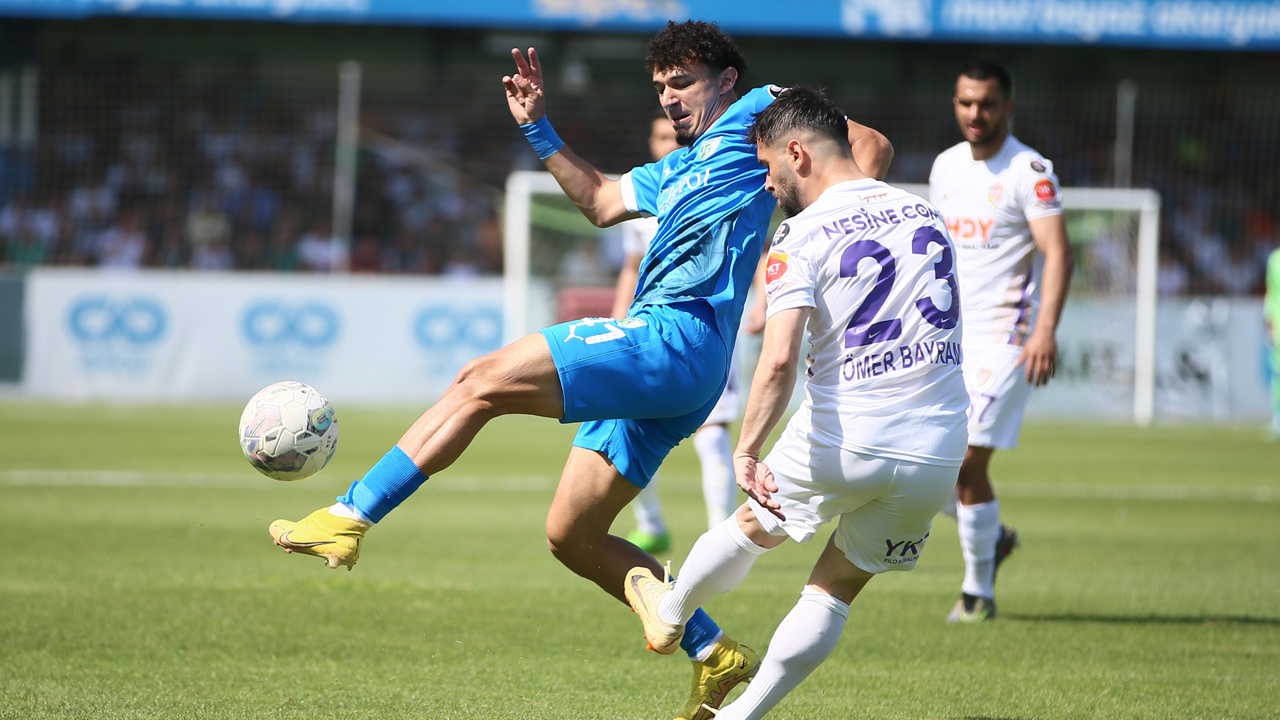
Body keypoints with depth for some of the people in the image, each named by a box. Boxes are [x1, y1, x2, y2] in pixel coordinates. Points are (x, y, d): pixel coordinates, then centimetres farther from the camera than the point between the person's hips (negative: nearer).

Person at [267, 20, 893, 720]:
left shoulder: (756, 115, 6)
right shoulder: (677, 169, 31)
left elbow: (871, 146, -2)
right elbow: (601, 200, 40)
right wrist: (539, 130, 30)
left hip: (675, 339, -11)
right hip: (648, 371, 11)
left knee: (482, 381, -17)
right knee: (571, 537, 10)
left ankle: (350, 517, -19)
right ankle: (714, 655, 12)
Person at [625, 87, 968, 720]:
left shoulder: (801, 236, -10)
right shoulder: (924, 215, 9)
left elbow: (779, 359, -22)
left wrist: (746, 451, -20)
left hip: (841, 440, -4)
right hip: (937, 452, 4)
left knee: (754, 526, 26)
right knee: (838, 588, 19)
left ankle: (670, 613, 50)